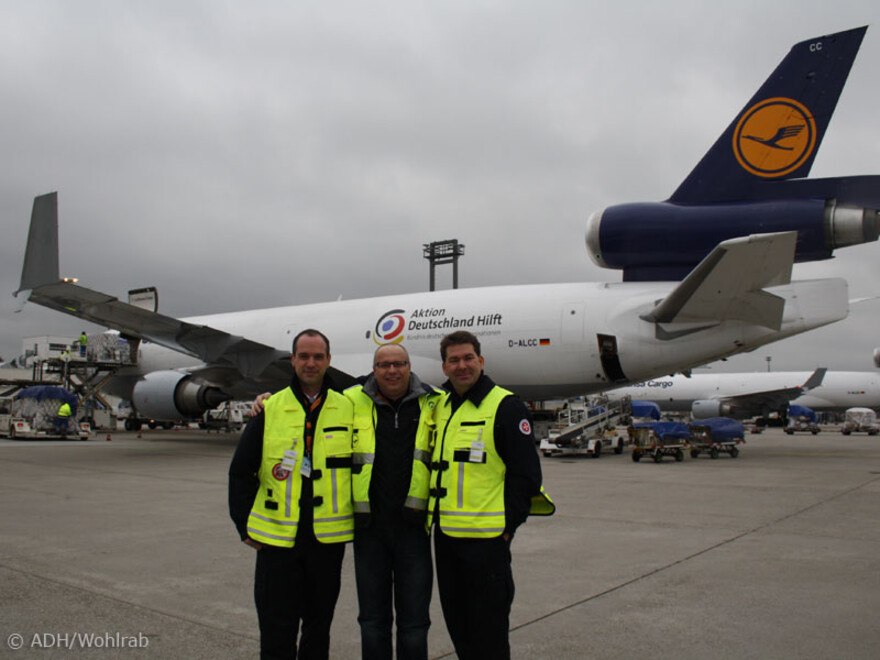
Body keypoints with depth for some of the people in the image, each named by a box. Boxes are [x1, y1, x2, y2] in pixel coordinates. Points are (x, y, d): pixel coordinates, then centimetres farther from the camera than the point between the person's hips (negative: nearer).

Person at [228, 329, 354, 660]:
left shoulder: (348, 409, 1)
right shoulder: (270, 409, -1)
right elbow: (240, 472, 3)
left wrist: (357, 518, 5)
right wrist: (245, 526, 0)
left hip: (328, 538, 1)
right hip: (277, 539, -1)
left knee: (319, 624, 15)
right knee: (276, 632, 5)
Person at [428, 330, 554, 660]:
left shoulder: (506, 407, -9)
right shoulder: (440, 407, 11)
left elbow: (526, 474, -11)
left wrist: (507, 527, -12)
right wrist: (435, 516, 14)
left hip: (486, 537, -7)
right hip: (445, 534, 7)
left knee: (488, 630, 3)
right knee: (456, 621, 18)